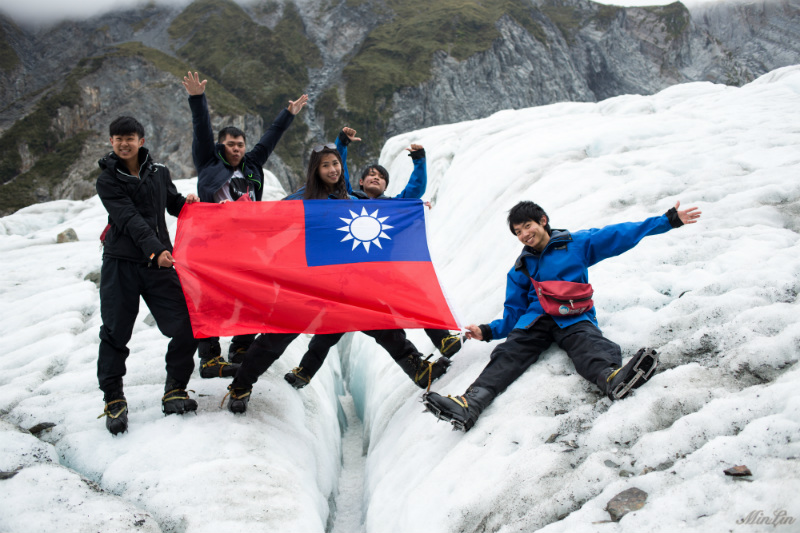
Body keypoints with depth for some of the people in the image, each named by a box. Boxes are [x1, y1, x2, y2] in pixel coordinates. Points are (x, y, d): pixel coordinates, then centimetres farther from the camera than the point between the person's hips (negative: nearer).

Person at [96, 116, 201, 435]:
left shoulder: (158, 172, 12)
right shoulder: (108, 180, 0)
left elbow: (173, 203, 27)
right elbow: (130, 219, -13)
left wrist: (187, 203, 2)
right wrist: (155, 249, -26)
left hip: (158, 263, 3)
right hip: (121, 264, -3)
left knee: (185, 326, -6)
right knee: (115, 332, 0)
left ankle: (174, 391, 11)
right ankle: (114, 400, 16)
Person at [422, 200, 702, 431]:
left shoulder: (576, 244, 14)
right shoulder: (520, 269, 23)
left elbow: (621, 235, 11)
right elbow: (513, 312, 24)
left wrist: (669, 220, 7)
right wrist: (488, 331, 6)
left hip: (574, 317, -2)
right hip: (536, 318, 2)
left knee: (588, 344, -36)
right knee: (509, 354, -26)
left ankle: (612, 378, -70)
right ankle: (469, 405, -50)